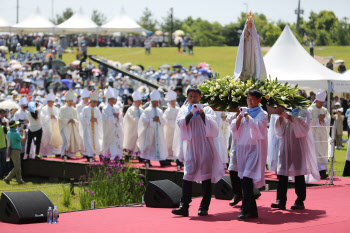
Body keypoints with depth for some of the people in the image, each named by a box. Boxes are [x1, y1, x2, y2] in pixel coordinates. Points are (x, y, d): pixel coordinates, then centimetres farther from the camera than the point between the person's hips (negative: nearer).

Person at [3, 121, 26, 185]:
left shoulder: (8, 132, 7)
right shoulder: (16, 133, -20)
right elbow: (23, 140, -9)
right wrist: (24, 132, 7)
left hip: (11, 150, 9)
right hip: (15, 151, -9)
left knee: (18, 167, 12)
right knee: (17, 167, -6)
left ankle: (19, 180, 14)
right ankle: (7, 178, -9)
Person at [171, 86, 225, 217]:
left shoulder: (207, 110, 9)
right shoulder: (184, 110, 12)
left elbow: (211, 125, -5)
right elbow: (181, 123, -5)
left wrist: (202, 112, -12)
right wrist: (191, 113, -15)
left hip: (205, 146, -1)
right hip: (191, 146, 1)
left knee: (206, 176, -2)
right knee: (188, 175, -9)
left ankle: (204, 207, 3)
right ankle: (184, 207, -13)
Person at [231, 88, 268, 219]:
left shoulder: (262, 114, 0)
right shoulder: (244, 111, 14)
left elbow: (257, 126, -19)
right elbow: (234, 128, 7)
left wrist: (247, 116, -11)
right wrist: (240, 116, -6)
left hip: (255, 148, -6)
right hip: (243, 147, 6)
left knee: (247, 178, -16)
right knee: (244, 180, 5)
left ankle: (246, 209, -14)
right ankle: (252, 211, 13)